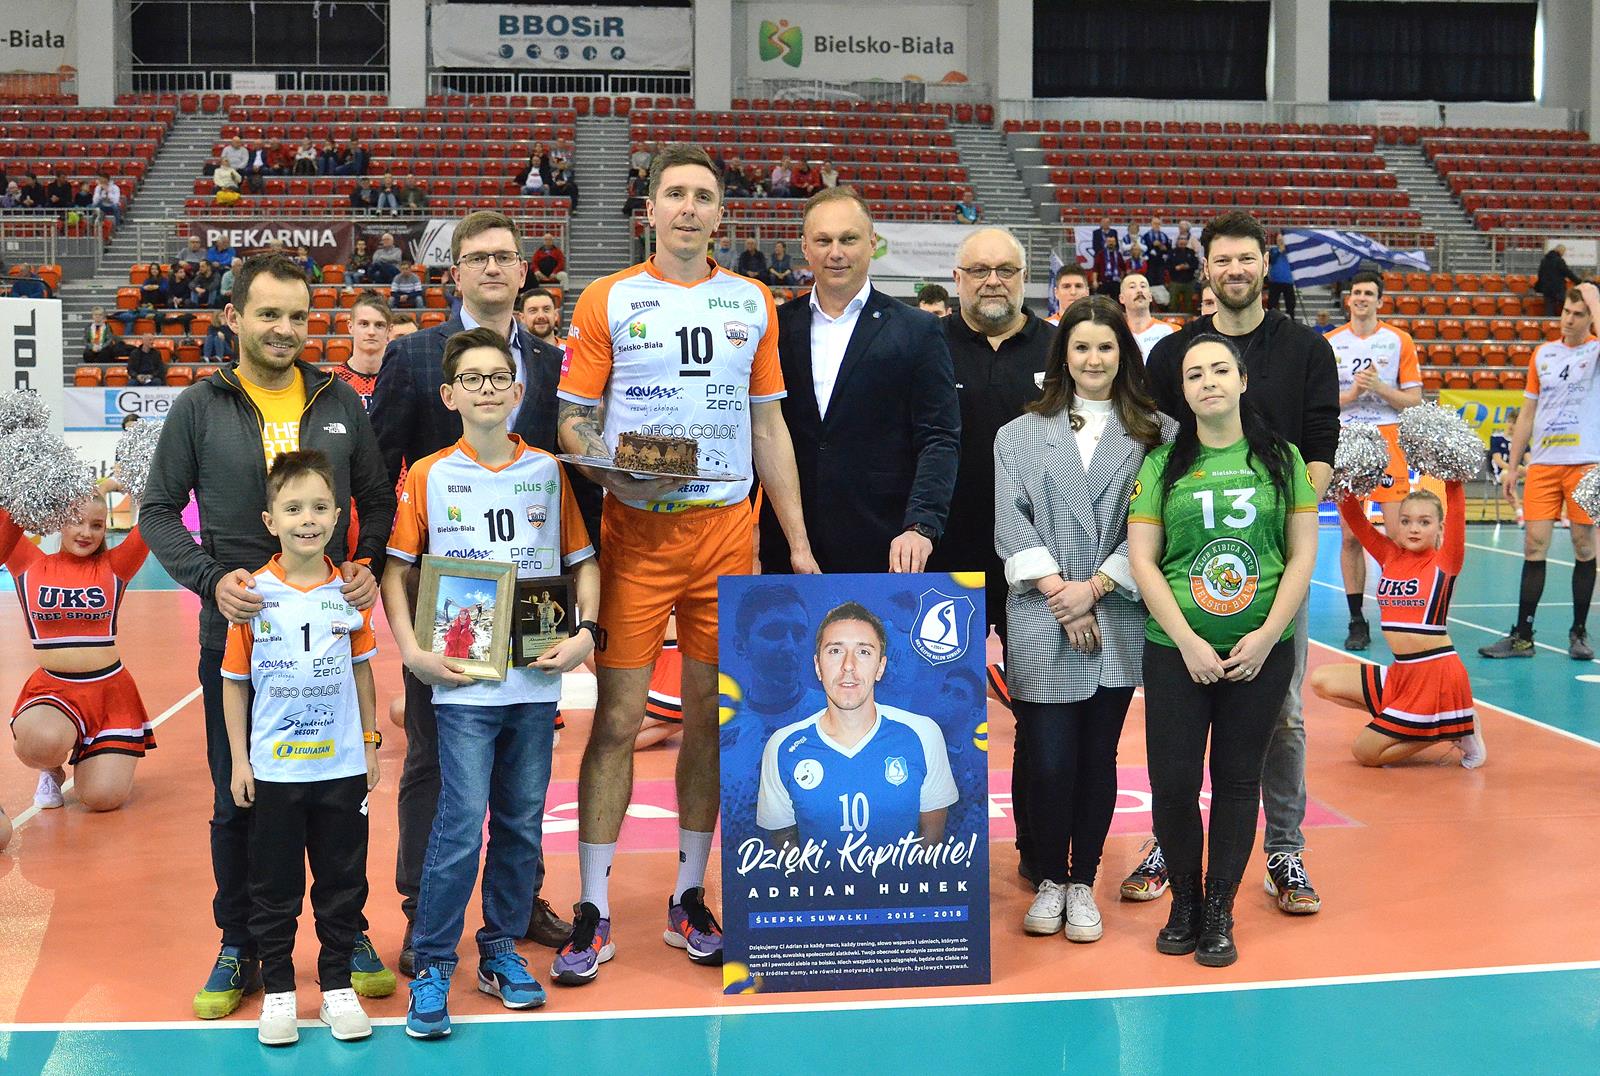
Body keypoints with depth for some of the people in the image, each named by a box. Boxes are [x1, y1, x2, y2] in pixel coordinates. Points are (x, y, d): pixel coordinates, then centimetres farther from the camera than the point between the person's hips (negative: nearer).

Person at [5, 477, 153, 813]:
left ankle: (92, 757, 29)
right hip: (52, 687, 0)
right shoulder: (30, 565, 4)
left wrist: (110, 487, -5)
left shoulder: (113, 567, 2)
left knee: (103, 798, -9)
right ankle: (52, 770, 5)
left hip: (110, 688, 0)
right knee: (42, 743, -35)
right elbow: (7, 515, -4)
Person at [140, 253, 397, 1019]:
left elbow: (378, 500, 11)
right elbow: (159, 511, 1)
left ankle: (350, 936, 23)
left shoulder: (338, 403, 6)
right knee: (237, 802, 7)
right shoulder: (199, 407, 1)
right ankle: (239, 951, 21)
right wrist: (210, 579, -14)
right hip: (236, 629, -1)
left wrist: (369, 567, -7)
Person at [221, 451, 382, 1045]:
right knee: (274, 887, 9)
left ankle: (337, 985, 23)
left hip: (342, 768, 2)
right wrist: (239, 759, -2)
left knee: (342, 883, 10)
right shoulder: (252, 594, -7)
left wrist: (370, 743, 10)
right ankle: (278, 990, 22)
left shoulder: (351, 593, -1)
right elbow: (234, 681, -1)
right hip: (274, 769, -1)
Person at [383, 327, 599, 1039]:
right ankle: (432, 967, 4)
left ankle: (501, 949, 25)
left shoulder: (548, 471, 7)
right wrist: (411, 650, -8)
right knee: (461, 825, -8)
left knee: (521, 822, 9)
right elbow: (394, 568, 3)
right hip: (463, 682, -3)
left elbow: (582, 560, 12)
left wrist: (586, 632, -3)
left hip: (537, 680, 3)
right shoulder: (427, 476, 1)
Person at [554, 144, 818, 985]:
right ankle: (592, 912, 6)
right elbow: (571, 419, 1)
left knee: (712, 717, 7)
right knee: (618, 719, -3)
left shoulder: (753, 303, 11)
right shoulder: (607, 300, 2)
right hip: (636, 533, -3)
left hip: (729, 529, 3)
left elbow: (769, 426, 14)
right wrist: (616, 471, -19)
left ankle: (689, 900, 19)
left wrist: (798, 541, 10)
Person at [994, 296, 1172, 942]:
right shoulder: (1021, 434, 10)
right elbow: (1011, 522, 1)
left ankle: (1082, 884, 18)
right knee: (1049, 758, -3)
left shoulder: (1155, 434, 7)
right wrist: (1057, 591, -9)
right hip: (1041, 621, 0)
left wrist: (1095, 587, -9)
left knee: (1098, 755, 6)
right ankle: (1048, 881, 14)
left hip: (1118, 619, 0)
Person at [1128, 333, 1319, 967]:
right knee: (1173, 782, -2)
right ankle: (1184, 900, 20)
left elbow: (1303, 555, 2)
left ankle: (1219, 912, 19)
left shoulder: (1281, 458, 4)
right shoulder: (1162, 464, 2)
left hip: (1262, 651, 1)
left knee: (1237, 778, 6)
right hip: (1177, 652, 0)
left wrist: (1267, 635, -9)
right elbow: (1142, 560, -3)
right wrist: (1189, 641, -11)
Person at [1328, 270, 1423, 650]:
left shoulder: (1399, 340, 5)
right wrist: (1352, 393, -10)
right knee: (1350, 537, 1)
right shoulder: (1330, 343, 8)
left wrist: (1379, 388, -13)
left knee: (1398, 534, -9)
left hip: (1387, 441, -1)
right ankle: (1357, 622, 7)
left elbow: (1414, 400, 3)